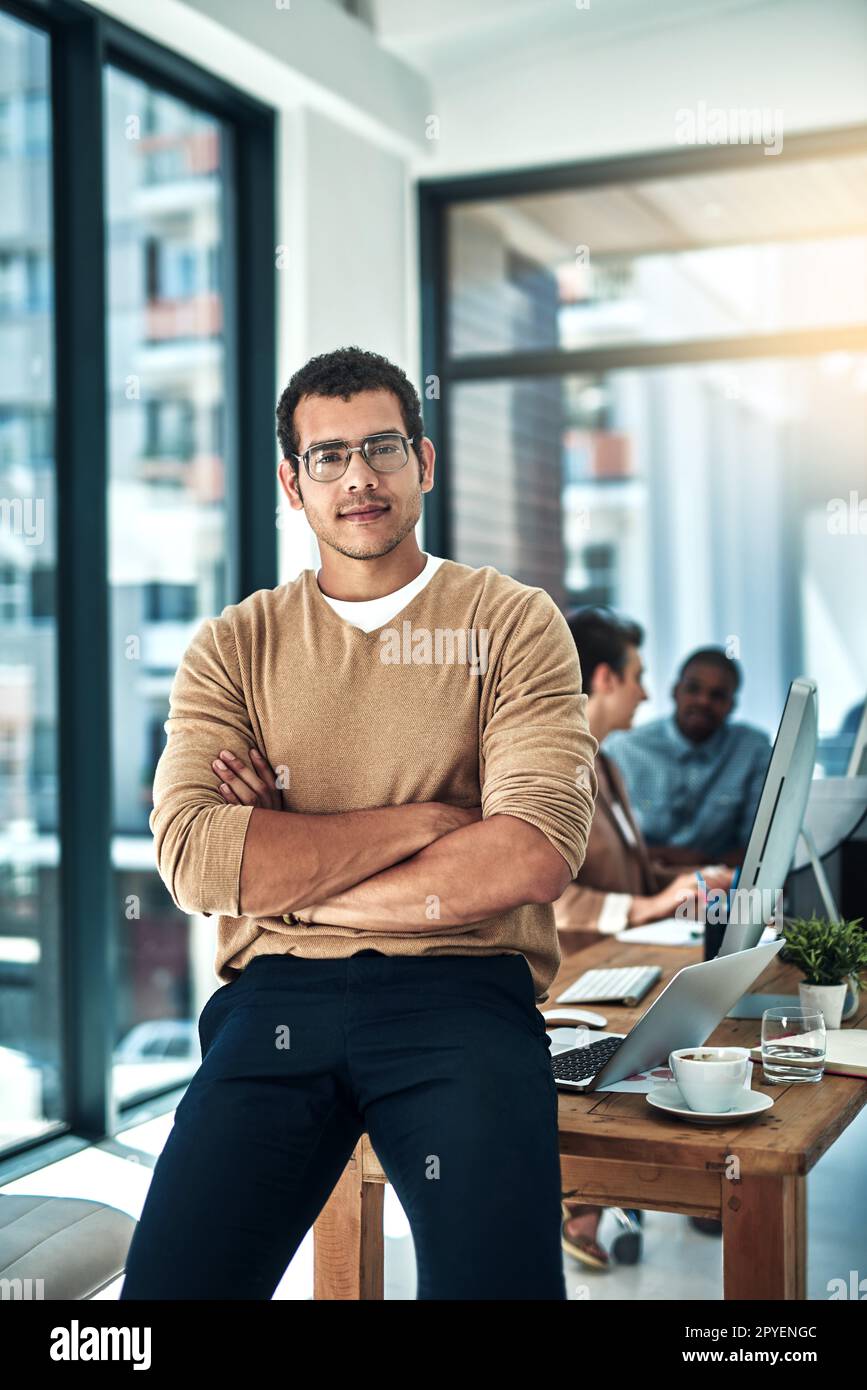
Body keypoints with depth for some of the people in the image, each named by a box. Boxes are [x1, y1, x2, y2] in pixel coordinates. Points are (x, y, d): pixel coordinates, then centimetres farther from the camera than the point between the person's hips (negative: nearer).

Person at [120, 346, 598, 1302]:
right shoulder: (234, 646, 12)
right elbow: (193, 857, -4)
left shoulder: (513, 622, 7)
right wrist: (417, 821, -6)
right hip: (274, 997, 2)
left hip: (461, 991, -1)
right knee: (169, 1283, -14)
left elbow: (537, 850, -8)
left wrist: (294, 884, -5)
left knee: (497, 1276, -24)